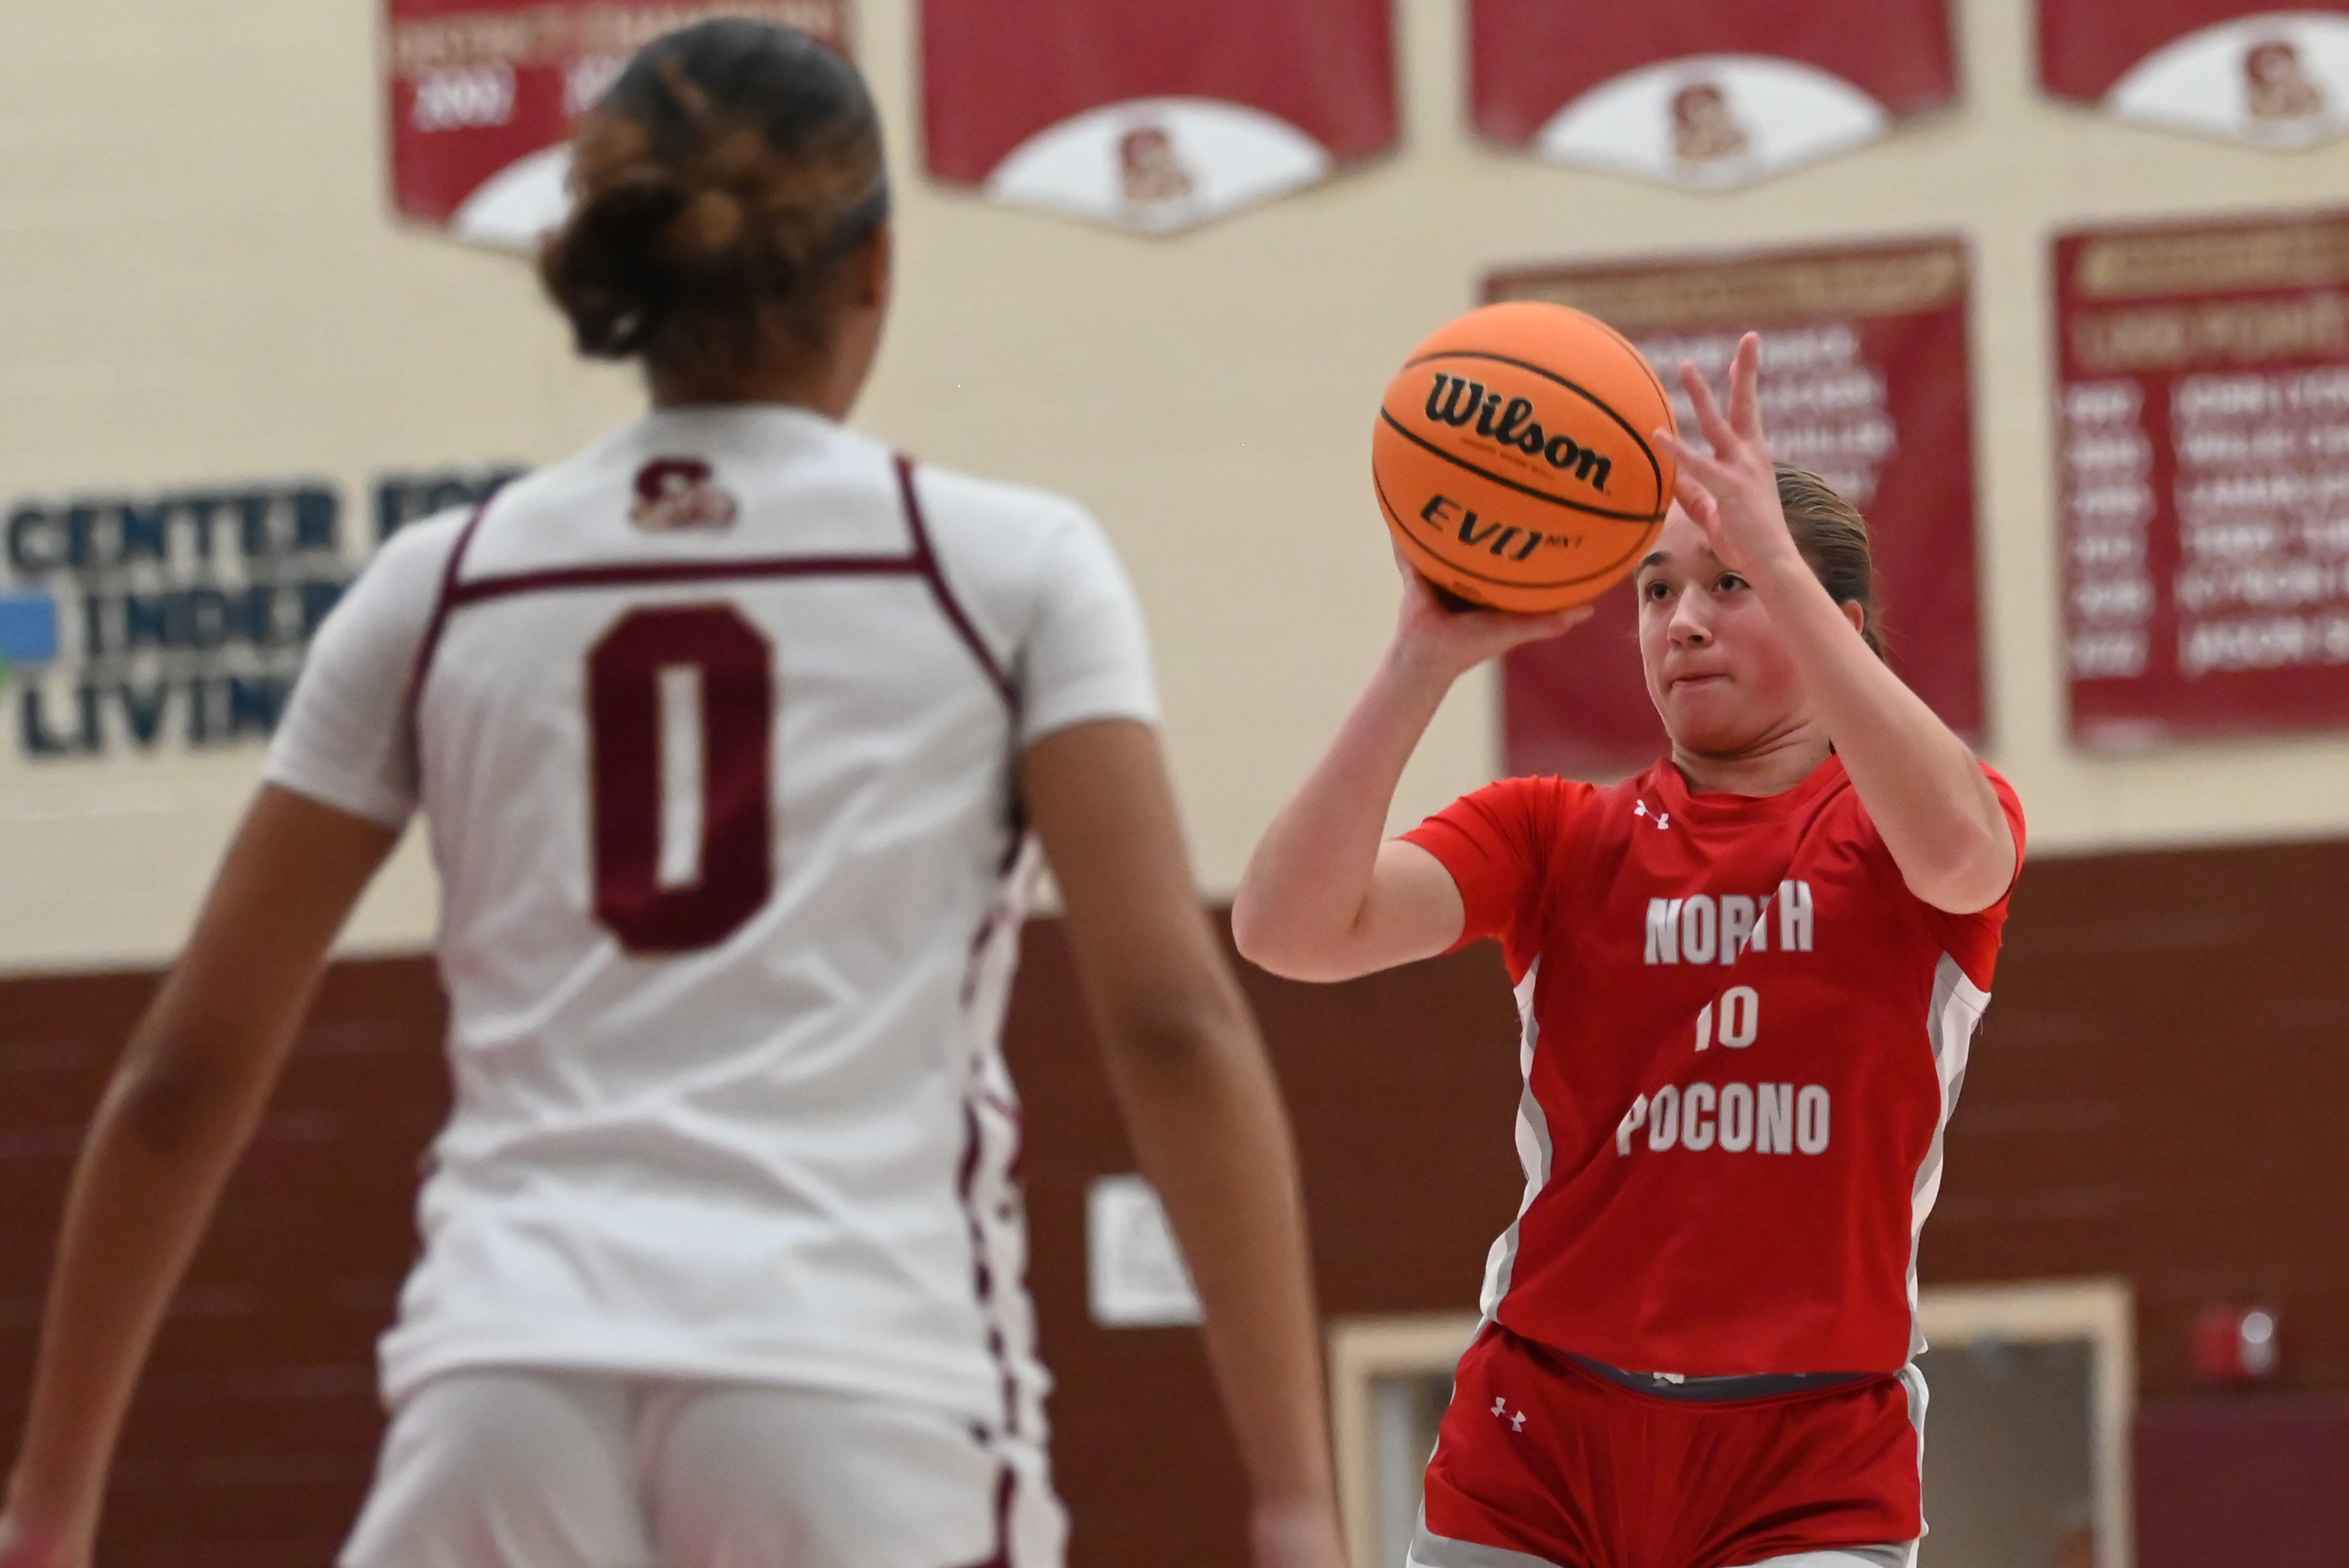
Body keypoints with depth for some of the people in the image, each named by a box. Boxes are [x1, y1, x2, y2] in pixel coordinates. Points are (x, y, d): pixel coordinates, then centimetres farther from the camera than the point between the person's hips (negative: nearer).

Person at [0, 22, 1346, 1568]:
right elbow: (1175, 1023, -4)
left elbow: (181, 1079, 15)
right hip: (865, 1379, -2)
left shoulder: (439, 587, 14)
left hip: (505, 1378, 2)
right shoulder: (1011, 567, 7)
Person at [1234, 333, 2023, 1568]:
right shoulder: (1554, 838, 9)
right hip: (1536, 1456, 2)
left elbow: (1957, 851, -22)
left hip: (1817, 1467, -2)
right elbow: (1288, 930, -7)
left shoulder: (1883, 829, 5)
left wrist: (1777, 562, -26)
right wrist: (1427, 656, -16)